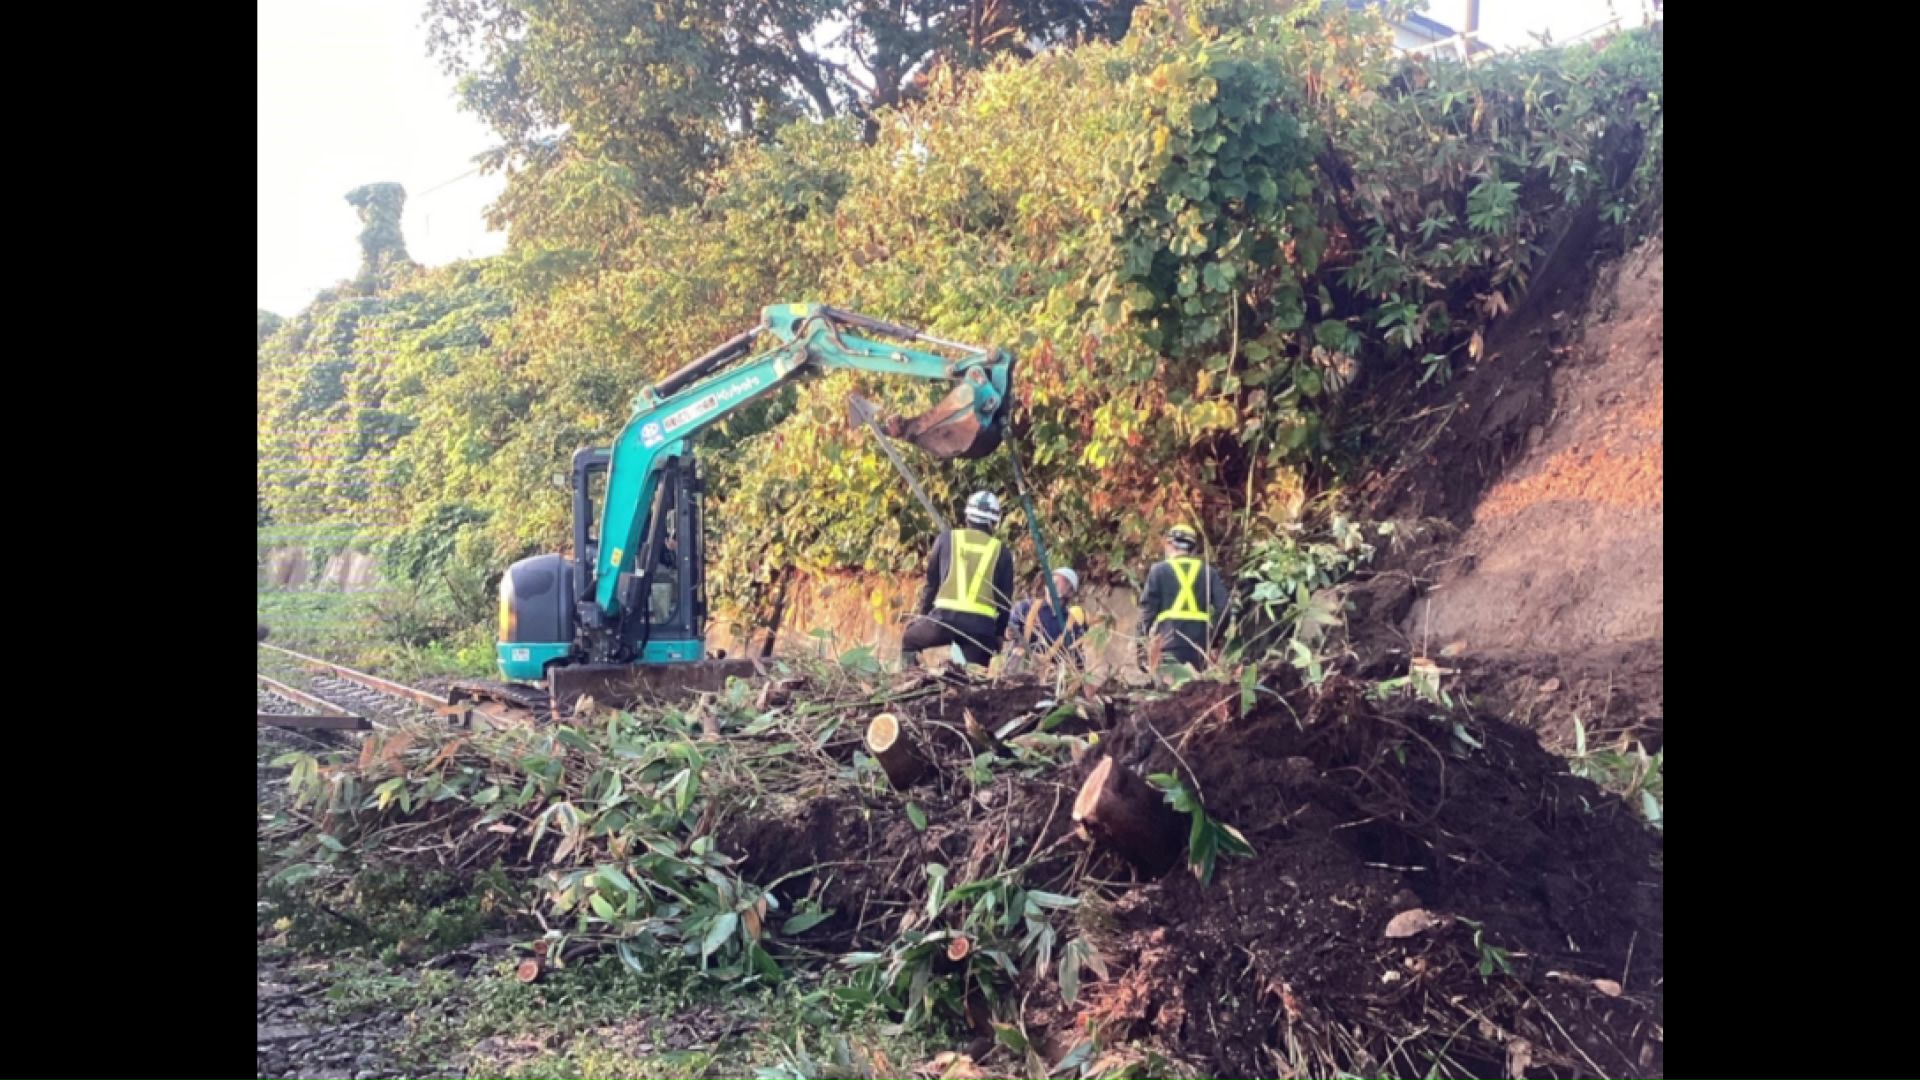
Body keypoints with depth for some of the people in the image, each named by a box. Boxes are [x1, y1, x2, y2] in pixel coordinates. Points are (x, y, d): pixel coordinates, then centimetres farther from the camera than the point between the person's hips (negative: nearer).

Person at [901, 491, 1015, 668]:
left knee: (909, 641, 27)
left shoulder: (947, 539, 10)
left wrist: (923, 613, 25)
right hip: (982, 626, 0)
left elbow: (931, 581, 14)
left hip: (945, 617, 0)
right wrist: (998, 635, 20)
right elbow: (1005, 599, 12)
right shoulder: (1002, 552, 10)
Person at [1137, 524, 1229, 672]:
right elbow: (1223, 609, 1)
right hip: (1199, 649, 3)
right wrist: (1212, 639, 11)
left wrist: (1143, 649, 5)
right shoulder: (1209, 572, 11)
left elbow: (1148, 610, 1)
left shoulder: (1159, 570, 5)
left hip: (1169, 646, -2)